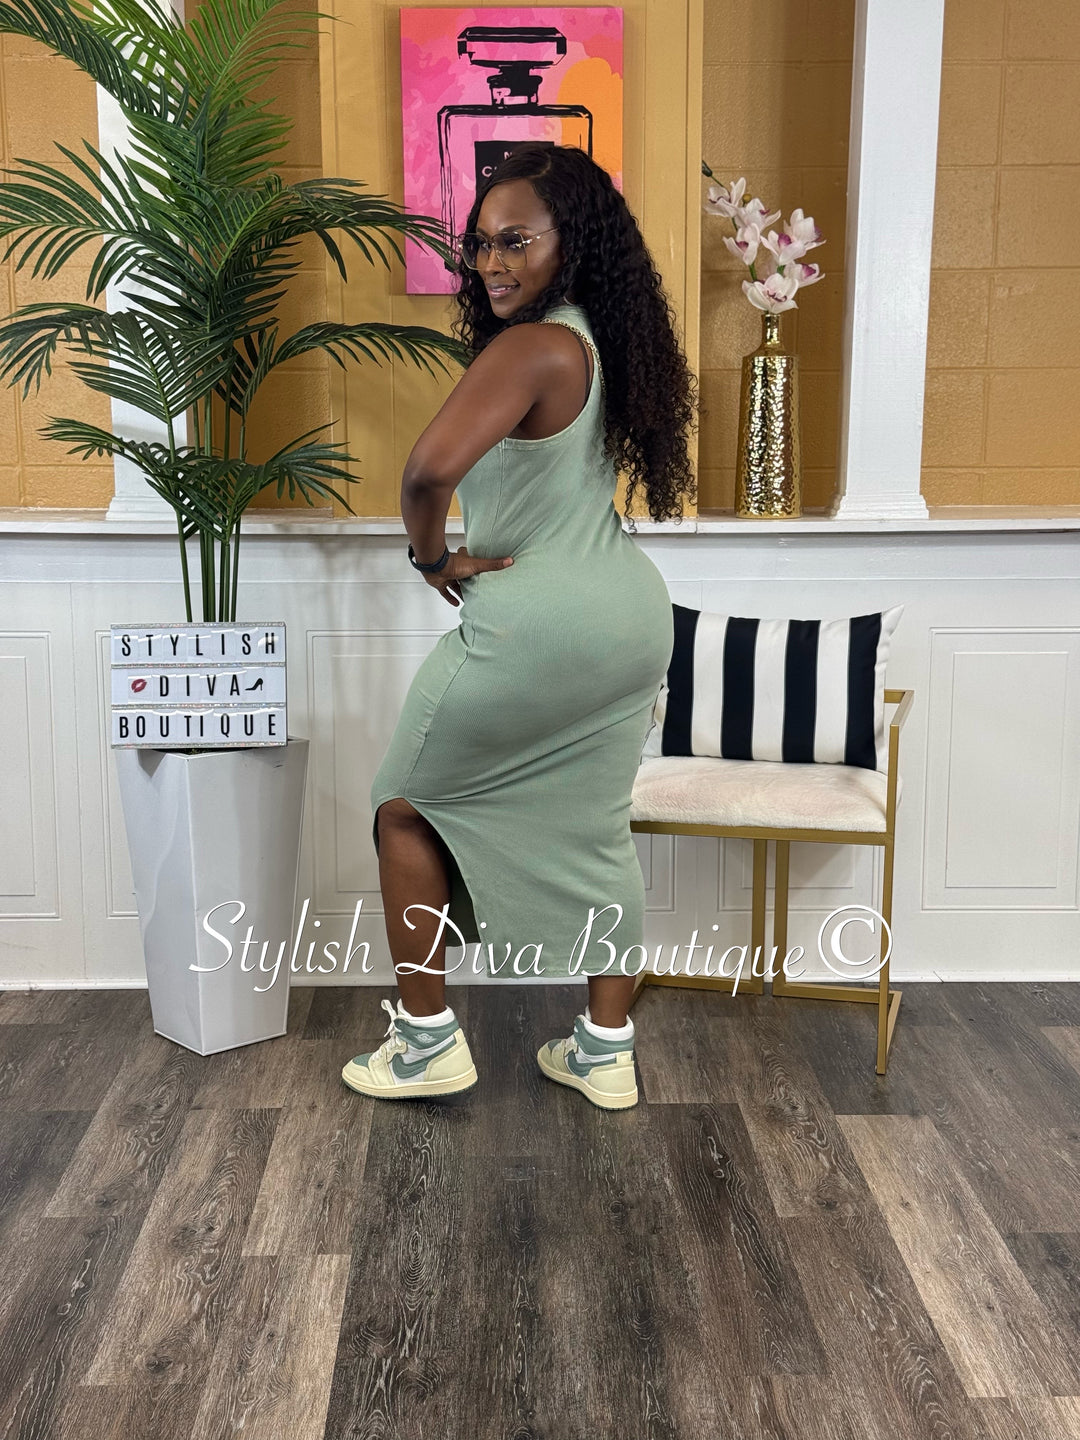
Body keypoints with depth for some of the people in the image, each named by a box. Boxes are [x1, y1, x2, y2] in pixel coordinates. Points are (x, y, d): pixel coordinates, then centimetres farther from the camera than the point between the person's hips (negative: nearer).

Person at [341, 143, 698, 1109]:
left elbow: (430, 470, -32)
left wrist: (434, 558, -14)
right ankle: (606, 1052, 27)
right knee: (594, 832, 17)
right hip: (633, 619, 9)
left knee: (409, 804, 10)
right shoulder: (601, 341, 11)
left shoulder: (532, 347, -18)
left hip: (541, 623, -9)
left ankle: (427, 1041, 16)